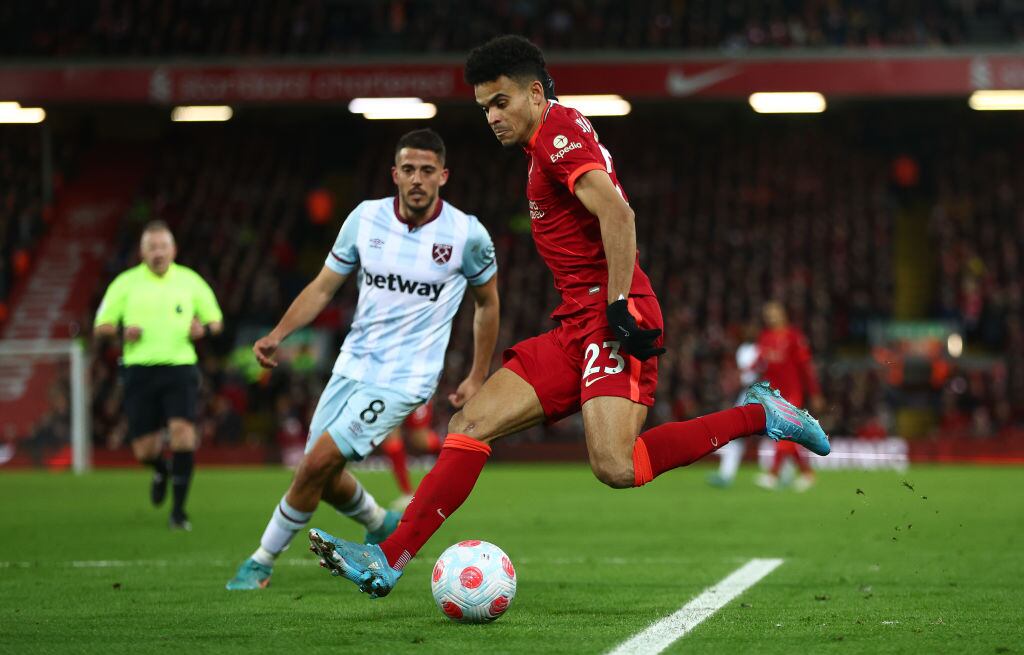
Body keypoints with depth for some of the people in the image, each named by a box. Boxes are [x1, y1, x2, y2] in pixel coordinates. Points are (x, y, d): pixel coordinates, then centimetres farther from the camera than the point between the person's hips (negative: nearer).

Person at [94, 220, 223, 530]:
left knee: (182, 429, -22)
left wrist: (204, 329, -6)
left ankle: (178, 509, -13)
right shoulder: (126, 283, 6)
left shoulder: (190, 281, 8)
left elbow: (216, 320, 17)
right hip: (140, 372, 0)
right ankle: (161, 471, 38)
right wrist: (123, 331, -12)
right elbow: (101, 327, 9)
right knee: (144, 449, -1)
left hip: (180, 368, 0)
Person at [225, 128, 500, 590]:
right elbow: (323, 286, 5)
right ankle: (381, 525, 39)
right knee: (322, 476, 8)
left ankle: (262, 561, 1)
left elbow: (486, 300, 8)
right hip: (352, 365, 5)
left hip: (403, 379, -5)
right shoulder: (366, 218, -2)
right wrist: (278, 335, -9)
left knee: (318, 462, -16)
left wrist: (477, 378, 8)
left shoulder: (467, 234, -9)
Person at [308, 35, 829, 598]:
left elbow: (617, 213, -20)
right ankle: (388, 560, -4)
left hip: (608, 322, -10)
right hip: (576, 329, 10)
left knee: (616, 467, -25)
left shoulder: (558, 131, -7)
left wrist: (620, 304, -23)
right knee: (470, 425, 0)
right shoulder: (545, 148, 24)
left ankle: (758, 415, -10)